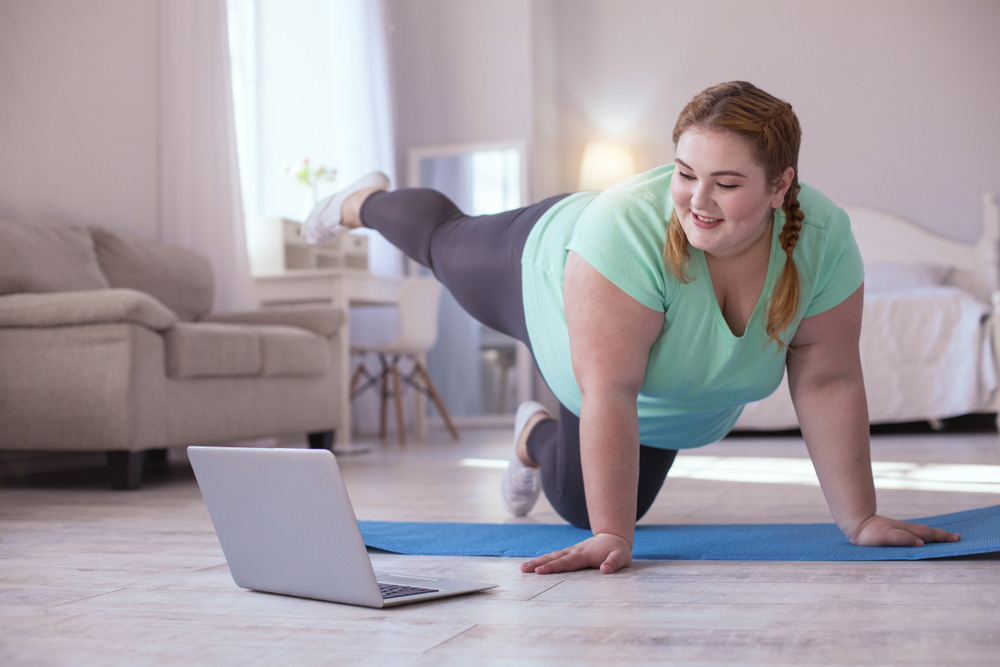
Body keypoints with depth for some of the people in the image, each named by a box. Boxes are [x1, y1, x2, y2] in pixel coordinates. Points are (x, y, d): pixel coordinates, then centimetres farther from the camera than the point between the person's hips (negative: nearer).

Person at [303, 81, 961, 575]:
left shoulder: (825, 240, -32)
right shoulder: (627, 231, -45)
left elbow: (827, 382, -24)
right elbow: (609, 392, -45)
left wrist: (860, 519, -22)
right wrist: (611, 539, -46)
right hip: (547, 281, -3)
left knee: (582, 504, 12)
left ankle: (539, 436, 45)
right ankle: (367, 201, 58)